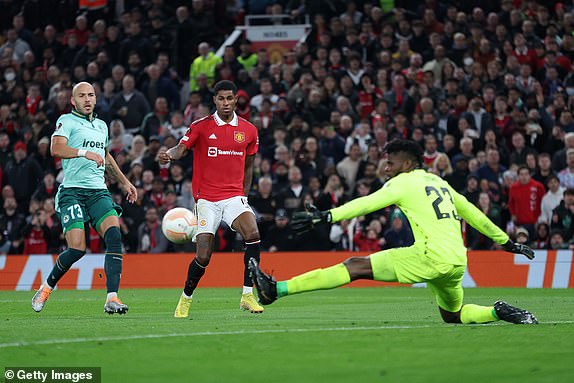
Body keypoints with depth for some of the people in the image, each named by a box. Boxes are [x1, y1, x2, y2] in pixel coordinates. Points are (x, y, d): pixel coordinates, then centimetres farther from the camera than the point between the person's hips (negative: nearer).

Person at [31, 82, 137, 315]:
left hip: (98, 191, 5)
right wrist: (84, 152, -29)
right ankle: (48, 286, 13)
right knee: (77, 248, -15)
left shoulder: (101, 126, 22)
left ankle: (112, 298, -24)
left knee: (114, 235, -20)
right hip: (72, 191, -5)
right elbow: (56, 148, -17)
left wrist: (124, 182, 40)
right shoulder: (67, 121, 2)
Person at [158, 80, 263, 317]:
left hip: (234, 195, 2)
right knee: (203, 257, -7)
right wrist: (168, 155, -33)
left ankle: (247, 295, -17)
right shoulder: (201, 126, 0)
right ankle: (185, 299, 19)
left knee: (253, 235, -26)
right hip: (206, 198, -2)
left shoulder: (249, 131, 8)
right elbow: (181, 148, -11)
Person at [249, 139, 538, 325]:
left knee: (356, 266, -9)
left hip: (432, 255, -8)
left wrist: (324, 217, -17)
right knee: (452, 315, 31)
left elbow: (367, 204, -10)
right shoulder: (439, 183, 25)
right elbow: (474, 215, 31)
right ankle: (498, 312, 9)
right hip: (457, 260, 8)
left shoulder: (404, 182, 3)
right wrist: (507, 242, 41)